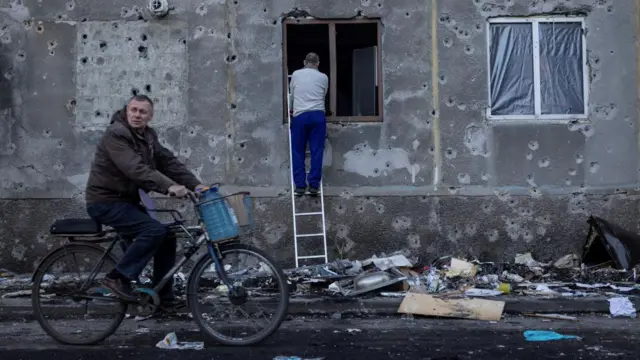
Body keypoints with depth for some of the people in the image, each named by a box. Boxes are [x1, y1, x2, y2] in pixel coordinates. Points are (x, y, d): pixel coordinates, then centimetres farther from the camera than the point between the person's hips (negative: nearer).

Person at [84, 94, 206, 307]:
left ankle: (163, 297, 12)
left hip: (127, 200, 9)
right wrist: (169, 186, -40)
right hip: (106, 202, -9)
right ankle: (117, 278, -12)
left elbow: (168, 162, 2)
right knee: (155, 230, -24)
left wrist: (195, 185, -10)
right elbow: (136, 169, -31)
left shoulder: (148, 137, 9)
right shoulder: (115, 134, -18)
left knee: (167, 236, 3)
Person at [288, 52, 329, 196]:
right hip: (317, 115, 0)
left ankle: (300, 185, 3)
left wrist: (291, 109, 41)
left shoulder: (296, 74, 10)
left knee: (298, 152, 6)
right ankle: (314, 185, -1)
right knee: (316, 151, 2)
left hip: (300, 116, 0)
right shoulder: (323, 77, 9)